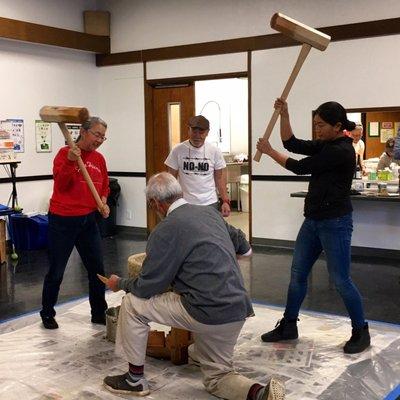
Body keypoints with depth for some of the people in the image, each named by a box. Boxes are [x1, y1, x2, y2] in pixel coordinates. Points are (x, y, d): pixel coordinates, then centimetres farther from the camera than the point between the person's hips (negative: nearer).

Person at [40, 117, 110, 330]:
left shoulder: (99, 159, 7)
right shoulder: (65, 153, -10)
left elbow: (104, 187, 17)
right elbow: (60, 184, -20)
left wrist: (103, 202, -2)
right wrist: (70, 162, -33)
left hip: (88, 220, 5)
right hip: (63, 221, -5)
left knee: (97, 268, 7)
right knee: (56, 272, 7)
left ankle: (99, 313, 22)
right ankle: (47, 314, 25)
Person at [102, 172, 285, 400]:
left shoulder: (167, 230, -11)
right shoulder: (210, 213, 12)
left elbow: (147, 287, -6)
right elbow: (237, 237, 32)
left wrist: (120, 284, 14)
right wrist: (245, 249, 56)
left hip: (206, 311, -8)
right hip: (237, 311, 8)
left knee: (132, 304, 8)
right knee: (216, 378, 24)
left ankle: (135, 380, 19)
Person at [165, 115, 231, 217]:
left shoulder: (215, 151, 0)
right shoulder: (178, 150, -3)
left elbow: (220, 178, 5)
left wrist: (225, 201, -2)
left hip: (210, 204, 1)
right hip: (185, 205, -1)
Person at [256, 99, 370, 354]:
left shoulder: (342, 151, -19)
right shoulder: (325, 146, 9)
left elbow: (301, 167, -15)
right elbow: (292, 144, 8)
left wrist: (269, 151, -3)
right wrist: (284, 115, -4)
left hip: (335, 223, -9)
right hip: (313, 220, 9)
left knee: (341, 280, -1)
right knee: (298, 274, 12)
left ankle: (361, 332, 16)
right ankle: (289, 326, 24)